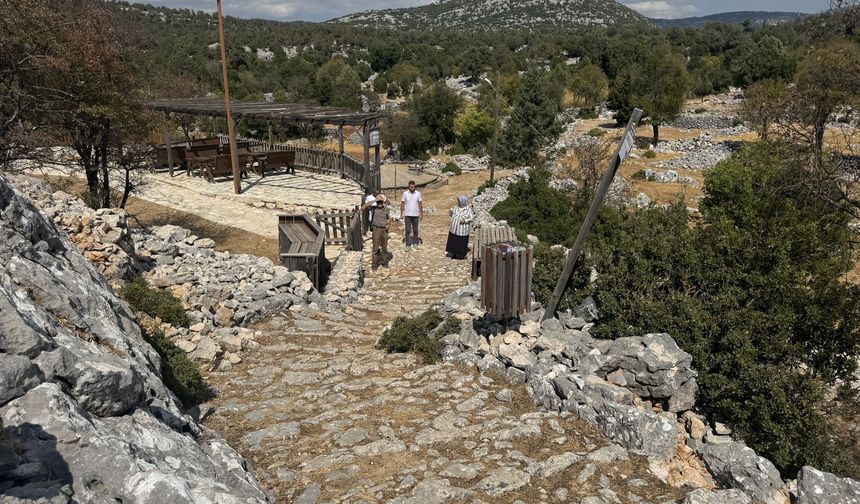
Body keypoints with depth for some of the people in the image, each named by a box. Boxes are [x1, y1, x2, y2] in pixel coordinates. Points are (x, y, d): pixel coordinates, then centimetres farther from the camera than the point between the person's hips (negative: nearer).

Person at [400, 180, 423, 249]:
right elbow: (402, 204, 1)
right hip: (407, 215, -1)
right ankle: (408, 244, 2)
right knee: (407, 230, -2)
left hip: (416, 215, 1)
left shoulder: (418, 193, -1)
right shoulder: (405, 193, -3)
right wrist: (401, 213, -4)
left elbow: (420, 204, 4)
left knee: (415, 230, 10)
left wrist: (421, 214, 2)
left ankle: (415, 242, 23)